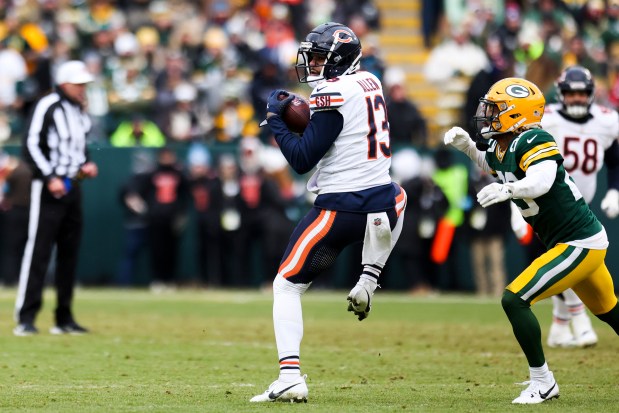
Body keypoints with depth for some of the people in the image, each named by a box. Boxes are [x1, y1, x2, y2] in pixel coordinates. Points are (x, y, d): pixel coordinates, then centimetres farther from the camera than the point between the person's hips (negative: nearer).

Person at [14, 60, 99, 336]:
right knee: (38, 251, -10)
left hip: (72, 187, 8)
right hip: (48, 189, -8)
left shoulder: (80, 111, 16)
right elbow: (31, 145, -14)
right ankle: (25, 317, -11)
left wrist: (86, 165, 7)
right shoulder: (47, 106, -9)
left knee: (69, 253, 9)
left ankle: (64, 318, 14)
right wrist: (50, 178, -21)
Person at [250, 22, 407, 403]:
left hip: (338, 210, -7)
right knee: (397, 196, 43)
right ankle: (369, 281, 25)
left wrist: (276, 119, -2)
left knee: (287, 285, 3)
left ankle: (290, 377, -10)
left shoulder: (333, 93, -12)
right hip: (381, 207, 7)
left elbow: (303, 160, -13)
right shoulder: (370, 83, 12)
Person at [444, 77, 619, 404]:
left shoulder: (533, 142, -21)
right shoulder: (501, 147, 5)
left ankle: (542, 382, -7)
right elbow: (491, 166, 29)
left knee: (514, 300, -15)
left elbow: (542, 181, -40)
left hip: (580, 245, -10)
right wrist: (467, 147, 12)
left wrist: (508, 189, -55)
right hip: (585, 242, 10)